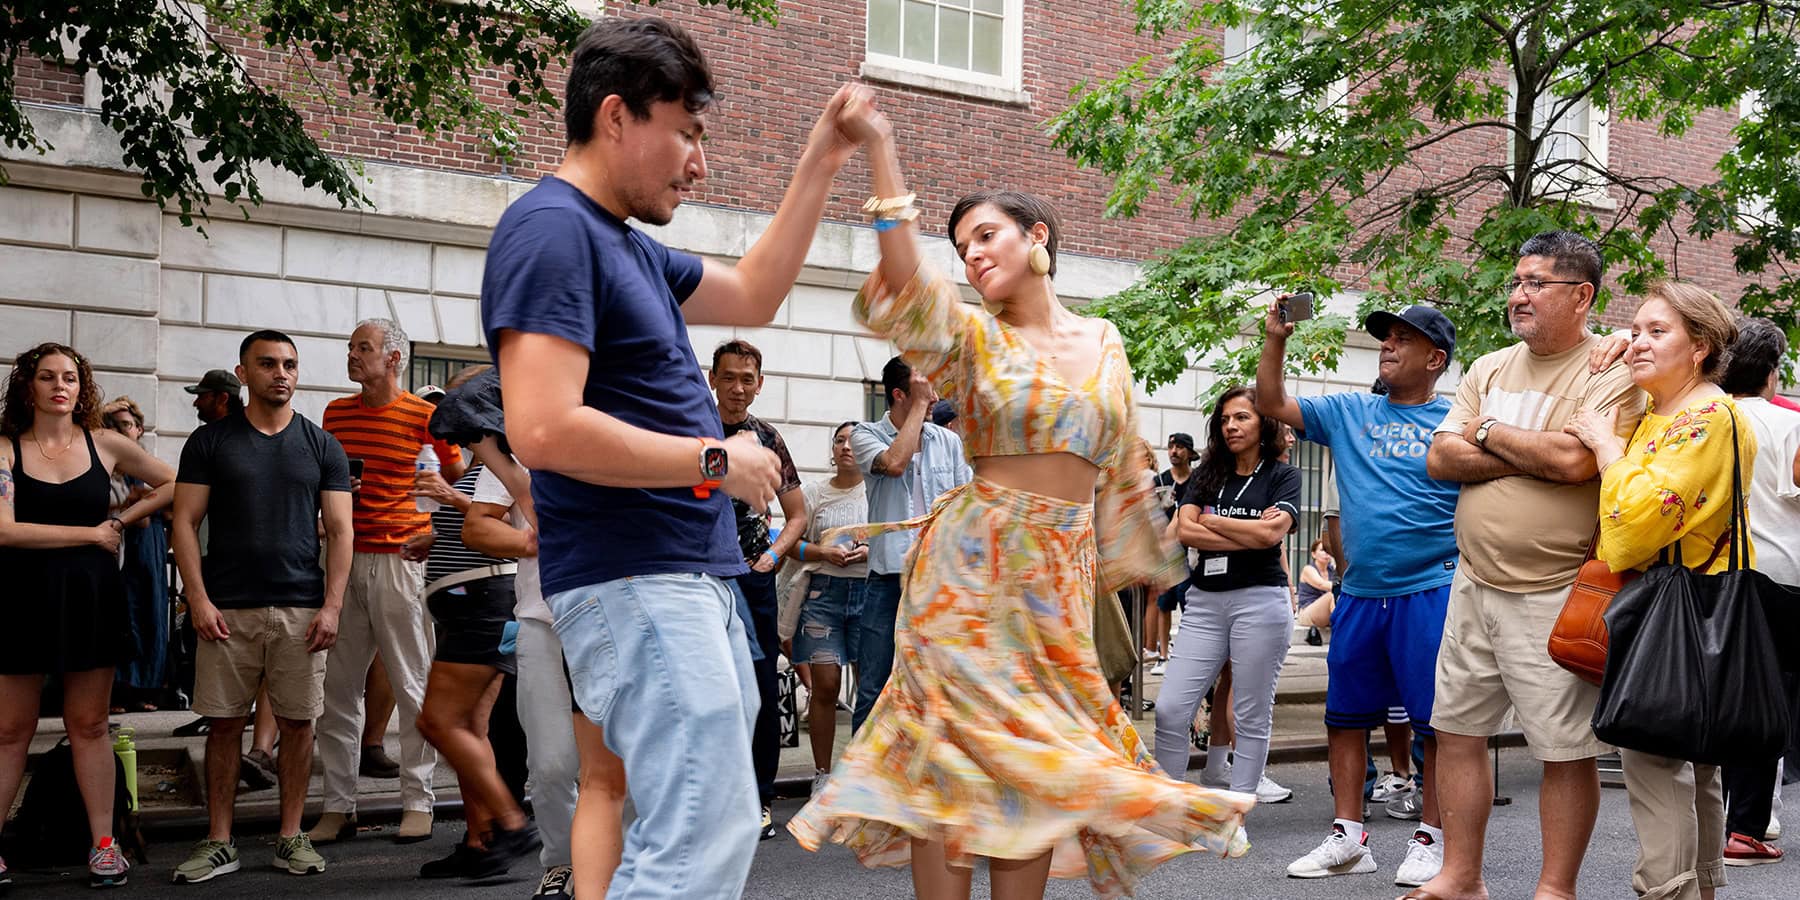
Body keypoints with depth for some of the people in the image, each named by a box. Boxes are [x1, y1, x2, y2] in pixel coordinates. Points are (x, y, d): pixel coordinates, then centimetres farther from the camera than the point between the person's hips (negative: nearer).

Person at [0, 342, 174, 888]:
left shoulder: (105, 445, 4)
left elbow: (174, 485, 12)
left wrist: (123, 519, 0)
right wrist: (92, 533, -12)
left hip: (91, 598, 2)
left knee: (89, 724, 7)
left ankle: (103, 843, 10)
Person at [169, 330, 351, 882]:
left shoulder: (322, 447, 9)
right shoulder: (210, 442, 6)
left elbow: (339, 531, 6)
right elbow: (185, 522, 3)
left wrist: (332, 605, -5)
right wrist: (198, 599, -8)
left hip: (303, 609, 1)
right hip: (228, 608, 0)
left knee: (297, 722, 3)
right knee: (225, 723, 2)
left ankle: (291, 837, 14)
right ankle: (218, 843, 11)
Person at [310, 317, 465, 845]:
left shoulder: (424, 415, -3)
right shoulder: (335, 413, 13)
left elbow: (458, 479, 5)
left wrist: (435, 535, -7)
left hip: (400, 560, -5)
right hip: (343, 559, 5)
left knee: (412, 686, 2)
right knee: (336, 688, 5)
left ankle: (417, 802, 11)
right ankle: (338, 806, 13)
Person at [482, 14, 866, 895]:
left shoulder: (627, 245, 17)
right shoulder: (552, 229, -14)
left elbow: (751, 296, 31)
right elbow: (544, 428, -25)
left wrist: (818, 167, 23)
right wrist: (718, 460, -14)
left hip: (693, 575, 10)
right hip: (634, 581, -10)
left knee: (708, 828, 15)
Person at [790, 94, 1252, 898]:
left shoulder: (1102, 342, 11)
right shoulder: (974, 339, -1)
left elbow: (1120, 469, 19)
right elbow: (905, 285, -21)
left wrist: (1139, 556, 22)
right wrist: (880, 152, -29)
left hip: (1061, 570, 4)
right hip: (972, 565, -3)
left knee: (1034, 764, 6)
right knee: (961, 750, -5)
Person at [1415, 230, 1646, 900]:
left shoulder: (1611, 371, -7)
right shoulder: (1490, 369, 12)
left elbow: (1577, 459, -22)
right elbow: (1440, 460, 3)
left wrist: (1489, 434, -7)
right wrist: (1535, 456, -10)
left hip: (1555, 593, -7)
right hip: (1475, 582, 7)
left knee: (1566, 750, 1)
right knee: (1457, 732, 11)